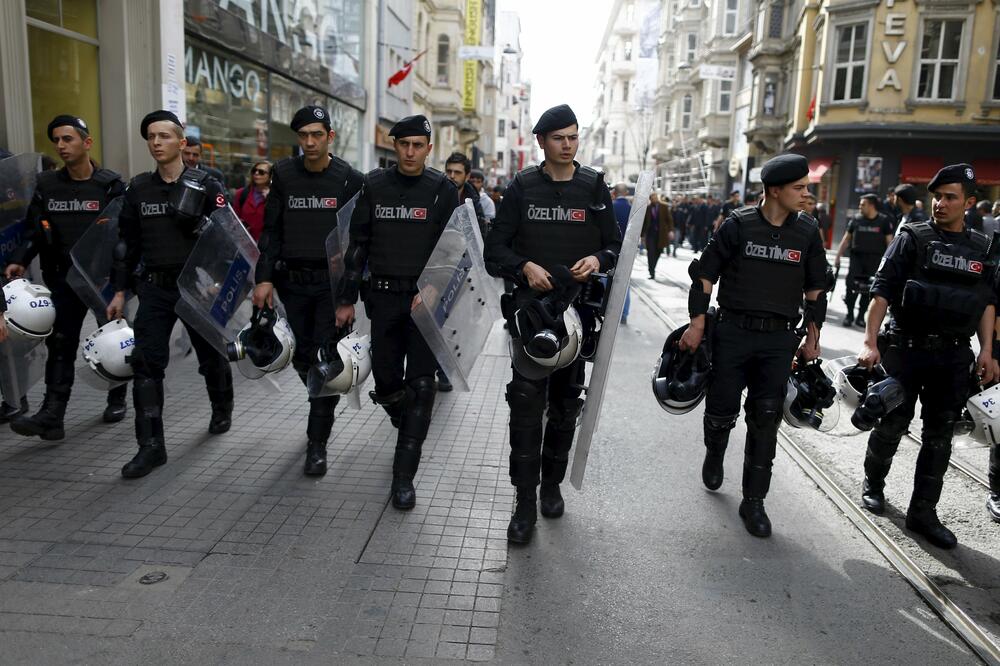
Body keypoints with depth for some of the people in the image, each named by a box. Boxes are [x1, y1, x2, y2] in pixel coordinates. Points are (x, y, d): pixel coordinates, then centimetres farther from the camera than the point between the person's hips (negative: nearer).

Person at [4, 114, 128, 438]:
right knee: (60, 344, -2)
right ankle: (52, 415, -4)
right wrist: (19, 260, -8)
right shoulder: (47, 185, 5)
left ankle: (117, 399, 30)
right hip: (64, 278, 2)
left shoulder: (111, 184, -5)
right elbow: (33, 230, 7)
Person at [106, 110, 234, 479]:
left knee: (211, 356, 12)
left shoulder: (206, 186, -4)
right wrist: (120, 291, 9)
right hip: (154, 288, 3)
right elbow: (128, 242, 11)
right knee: (146, 362, -5)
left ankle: (222, 410, 40)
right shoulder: (139, 188, 7)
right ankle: (151, 445, 0)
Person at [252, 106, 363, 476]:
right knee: (300, 355, 11)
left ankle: (317, 444, 5)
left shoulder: (349, 179, -4)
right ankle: (323, 404, 41)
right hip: (293, 281, 3)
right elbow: (272, 230, 7)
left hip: (332, 283, -3)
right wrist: (264, 278, -2)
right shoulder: (284, 174, 5)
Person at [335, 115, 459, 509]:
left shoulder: (443, 190, -1)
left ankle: (404, 475, 3)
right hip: (383, 297, 2)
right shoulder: (374, 186, 5)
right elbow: (358, 244, 7)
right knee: (386, 380, 8)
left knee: (420, 384, -4)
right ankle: (407, 426, 41)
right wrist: (347, 299, 5)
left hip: (427, 301, -2)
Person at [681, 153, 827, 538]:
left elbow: (815, 290, 14)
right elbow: (704, 275, -1)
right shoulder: (738, 225, -4)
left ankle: (753, 501, 11)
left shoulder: (807, 232, 5)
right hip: (732, 333, -2)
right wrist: (697, 325, -5)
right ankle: (714, 454, 39)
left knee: (766, 418, 1)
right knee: (722, 410, 5)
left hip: (779, 338, 2)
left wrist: (812, 338, 12)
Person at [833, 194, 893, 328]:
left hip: (875, 260, -1)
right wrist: (838, 256, 7)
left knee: (868, 291, 5)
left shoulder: (884, 221, 0)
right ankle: (849, 315, 5)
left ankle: (861, 317, 16)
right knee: (851, 286, -8)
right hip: (856, 257, 1)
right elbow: (846, 239, 10)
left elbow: (889, 242, 2)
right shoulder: (856, 220, 5)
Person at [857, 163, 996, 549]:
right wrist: (870, 342, -19)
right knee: (892, 425, 7)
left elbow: (988, 301, 14)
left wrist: (986, 350, 6)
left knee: (939, 437, 7)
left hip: (954, 357, 4)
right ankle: (873, 484, 31)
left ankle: (923, 513, 17)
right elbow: (882, 291, -10)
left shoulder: (982, 249, 9)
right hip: (906, 349, -3)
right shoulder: (912, 239, -4)